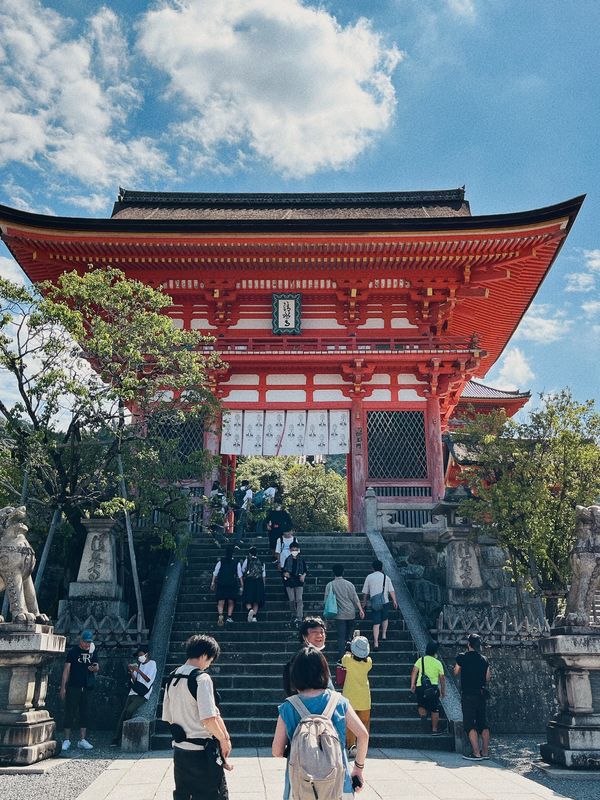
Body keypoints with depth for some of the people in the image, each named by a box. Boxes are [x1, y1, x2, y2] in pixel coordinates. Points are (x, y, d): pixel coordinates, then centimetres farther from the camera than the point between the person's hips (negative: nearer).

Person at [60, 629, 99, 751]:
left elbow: (97, 667, 14)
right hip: (73, 686, -4)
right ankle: (67, 740, 7)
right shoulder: (72, 651, -2)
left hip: (87, 687, 4)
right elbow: (66, 669, -3)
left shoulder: (92, 652, 10)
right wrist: (63, 687, -8)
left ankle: (82, 740, 12)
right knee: (70, 713, -2)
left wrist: (94, 668, -11)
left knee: (84, 713, 6)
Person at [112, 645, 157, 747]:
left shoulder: (152, 664, 1)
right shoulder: (138, 665, 19)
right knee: (123, 713, -6)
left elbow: (148, 679, -9)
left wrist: (138, 670, -14)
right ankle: (116, 739, -5)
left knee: (130, 710, -23)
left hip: (142, 695, -6)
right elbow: (134, 681, 13)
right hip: (133, 693, 6)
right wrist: (132, 671, -3)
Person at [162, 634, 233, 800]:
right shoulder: (202, 678, -17)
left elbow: (167, 717, 12)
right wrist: (223, 739, -8)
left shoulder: (172, 679, 7)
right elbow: (208, 719, -23)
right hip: (202, 752, -7)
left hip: (179, 750, 7)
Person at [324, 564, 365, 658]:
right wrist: (361, 610, 3)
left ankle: (341, 656, -7)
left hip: (340, 614, -2)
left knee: (341, 636, -1)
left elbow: (326, 600, -3)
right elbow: (355, 598, -2)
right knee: (347, 634, 20)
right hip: (351, 613, 2)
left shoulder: (330, 585, -4)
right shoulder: (349, 584, -2)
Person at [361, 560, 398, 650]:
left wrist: (364, 602, 17)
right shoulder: (385, 577, 2)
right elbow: (391, 591, 0)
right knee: (385, 619, 28)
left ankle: (376, 643, -7)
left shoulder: (369, 577, 2)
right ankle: (384, 635, 33)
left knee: (376, 623, -1)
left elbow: (365, 592, 5)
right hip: (385, 602, 1)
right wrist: (394, 601, 7)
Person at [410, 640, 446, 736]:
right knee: (435, 709, 11)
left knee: (421, 704, 21)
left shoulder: (420, 660, 6)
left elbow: (414, 672, -3)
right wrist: (443, 690, 17)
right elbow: (442, 678, 6)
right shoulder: (438, 663, 4)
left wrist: (412, 684, 0)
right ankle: (435, 729, 13)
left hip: (420, 686, 1)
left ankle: (423, 714, -8)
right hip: (433, 687, -1)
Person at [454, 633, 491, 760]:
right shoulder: (484, 659, 4)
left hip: (468, 695, -5)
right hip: (481, 694, 5)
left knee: (470, 724, -2)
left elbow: (456, 672, 7)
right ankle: (485, 751, 15)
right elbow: (488, 678, 6)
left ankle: (476, 753, -7)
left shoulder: (462, 657, -8)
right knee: (483, 723, 13)